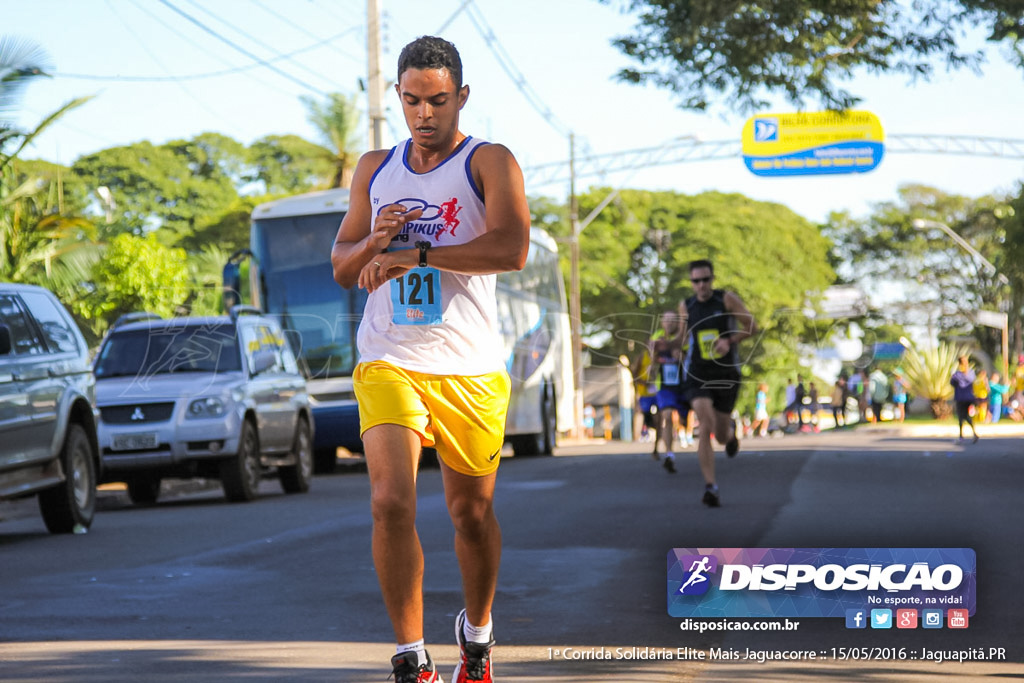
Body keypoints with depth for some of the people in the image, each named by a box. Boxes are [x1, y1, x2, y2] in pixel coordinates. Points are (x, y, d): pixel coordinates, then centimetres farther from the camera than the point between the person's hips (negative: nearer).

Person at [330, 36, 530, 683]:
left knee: (473, 512, 10)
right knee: (391, 504, -16)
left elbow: (511, 248, -19)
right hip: (389, 363, 2)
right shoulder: (375, 170, 12)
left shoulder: (490, 163, -2)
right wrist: (375, 241, -5)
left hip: (469, 369, -2)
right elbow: (342, 267, 17)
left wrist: (414, 255, -22)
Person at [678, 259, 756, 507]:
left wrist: (730, 341, -18)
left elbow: (750, 326, -3)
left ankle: (730, 430, 51)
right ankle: (710, 487, -19)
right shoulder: (686, 306, 3)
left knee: (721, 437, 9)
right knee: (706, 426, -20)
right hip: (698, 375, 0)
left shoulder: (727, 299, -6)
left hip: (727, 374, 0)